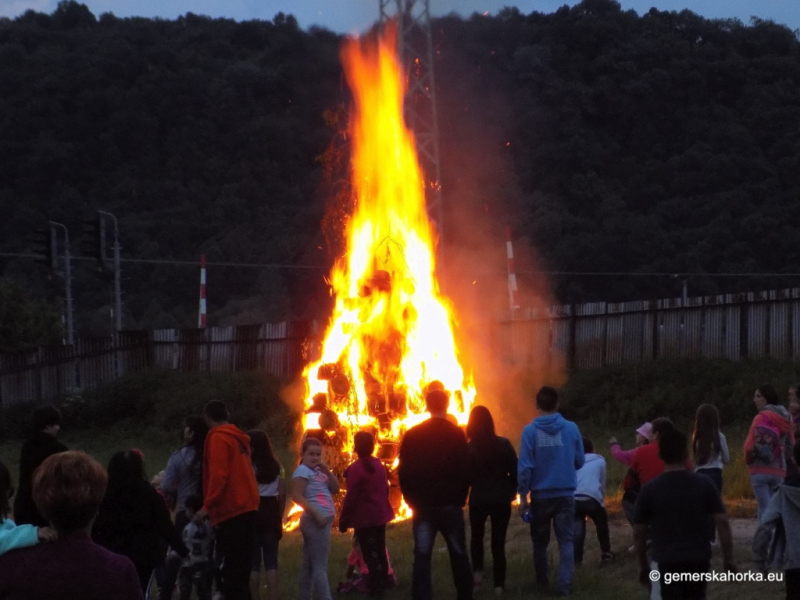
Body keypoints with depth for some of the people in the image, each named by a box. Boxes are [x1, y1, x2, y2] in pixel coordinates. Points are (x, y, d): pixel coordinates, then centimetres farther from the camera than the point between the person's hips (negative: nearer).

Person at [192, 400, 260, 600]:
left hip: (229, 510, -9)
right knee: (241, 564, 11)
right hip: (246, 506, 9)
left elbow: (218, 474, -17)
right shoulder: (239, 438, 18)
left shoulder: (218, 438, -8)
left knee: (228, 565, -10)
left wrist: (208, 505, -18)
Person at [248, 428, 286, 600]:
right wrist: (279, 516, 12)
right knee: (271, 560, 5)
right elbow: (282, 495, 6)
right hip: (272, 513, 3)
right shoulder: (277, 467, 7)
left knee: (252, 560, 3)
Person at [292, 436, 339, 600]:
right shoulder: (303, 471, -10)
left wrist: (327, 472, -1)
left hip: (321, 521, 10)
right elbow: (297, 496, -19)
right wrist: (316, 513, -24)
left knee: (309, 564, 12)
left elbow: (335, 489, 13)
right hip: (316, 522, -10)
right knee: (320, 565, -14)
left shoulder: (317, 471, 16)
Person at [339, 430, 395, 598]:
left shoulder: (355, 469, -20)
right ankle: (382, 583, 29)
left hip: (364, 517, -7)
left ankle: (376, 588, 1)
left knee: (369, 553, -1)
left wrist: (343, 520, -13)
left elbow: (351, 497, -20)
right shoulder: (379, 465, 4)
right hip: (380, 514, 7)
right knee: (380, 550, 18)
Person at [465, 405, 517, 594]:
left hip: (478, 500, -1)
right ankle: (499, 585, 7)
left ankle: (478, 571, 5)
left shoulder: (469, 449, -9)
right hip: (501, 499, 1)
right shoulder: (503, 444, -6)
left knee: (476, 536, 23)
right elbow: (514, 471, -3)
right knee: (498, 542, 9)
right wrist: (511, 492, 11)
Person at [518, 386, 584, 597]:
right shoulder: (571, 428, -4)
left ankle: (542, 580, 29)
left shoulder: (530, 431, -8)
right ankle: (565, 585, -9)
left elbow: (525, 466, -11)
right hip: (566, 494, 0)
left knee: (540, 541, 17)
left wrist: (522, 496, -5)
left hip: (541, 495, 0)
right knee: (566, 541, 2)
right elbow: (580, 461, 6)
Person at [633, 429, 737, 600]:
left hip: (665, 562, -2)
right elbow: (722, 522, -4)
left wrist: (643, 565, 14)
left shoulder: (649, 489, -5)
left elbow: (639, 532, 1)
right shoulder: (704, 484, -3)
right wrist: (728, 558, 5)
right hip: (699, 559, 2)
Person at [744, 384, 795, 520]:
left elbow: (750, 445, -16)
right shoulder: (784, 418, 13)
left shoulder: (762, 417, -9)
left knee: (764, 508, -7)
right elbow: (791, 446, 18)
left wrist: (748, 460, 1)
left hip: (761, 470, -6)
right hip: (779, 471, 6)